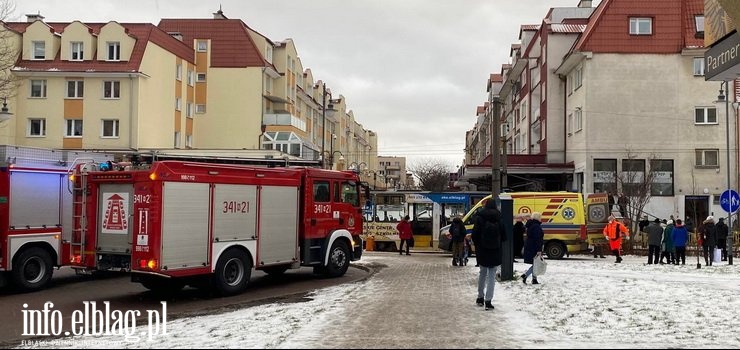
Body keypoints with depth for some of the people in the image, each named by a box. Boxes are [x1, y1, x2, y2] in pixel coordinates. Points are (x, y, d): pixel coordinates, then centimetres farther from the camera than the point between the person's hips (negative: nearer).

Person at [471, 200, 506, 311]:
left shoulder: (480, 218, -7)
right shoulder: (499, 219, -6)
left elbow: (475, 235, -7)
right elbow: (504, 236, -3)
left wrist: (477, 245, 9)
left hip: (482, 251, 1)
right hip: (495, 251, -1)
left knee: (482, 273, 19)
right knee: (492, 275, 2)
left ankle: (480, 297, 27)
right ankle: (488, 301, -4)